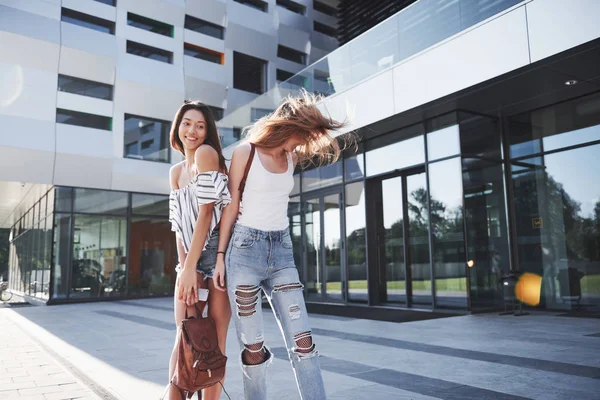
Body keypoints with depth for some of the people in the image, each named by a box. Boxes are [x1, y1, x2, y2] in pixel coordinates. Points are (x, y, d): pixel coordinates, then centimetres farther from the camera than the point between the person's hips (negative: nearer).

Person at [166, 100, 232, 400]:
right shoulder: (175, 172, 14)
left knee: (215, 341, 0)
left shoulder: (206, 153, -8)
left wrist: (190, 268, -17)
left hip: (218, 253, -6)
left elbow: (206, 213, -15)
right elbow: (179, 224, 7)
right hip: (190, 257, 6)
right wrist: (183, 266, -7)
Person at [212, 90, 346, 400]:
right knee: (253, 347, 0)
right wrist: (220, 256, -4)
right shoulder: (245, 153, -3)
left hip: (282, 252, 5)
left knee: (302, 341, -2)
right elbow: (231, 207, -2)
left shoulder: (292, 158, 11)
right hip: (245, 249, -4)